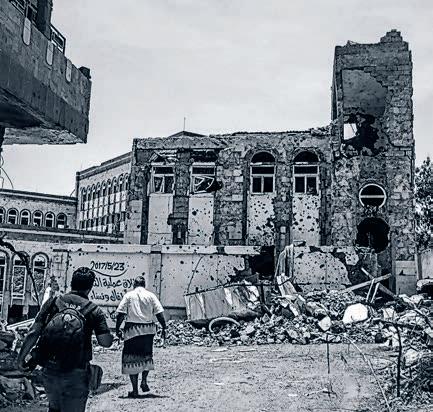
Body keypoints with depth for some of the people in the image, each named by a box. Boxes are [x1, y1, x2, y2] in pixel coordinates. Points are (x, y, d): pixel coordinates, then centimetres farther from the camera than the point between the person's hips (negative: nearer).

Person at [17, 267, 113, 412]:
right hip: (76, 375, -3)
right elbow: (106, 342, -12)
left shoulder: (53, 302, 0)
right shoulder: (94, 310, -5)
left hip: (49, 371, 3)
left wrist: (21, 357, 6)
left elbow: (33, 332, -4)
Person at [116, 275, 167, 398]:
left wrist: (117, 329, 1)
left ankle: (135, 390, 5)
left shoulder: (128, 295, 2)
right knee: (147, 355, 22)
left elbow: (120, 314, -5)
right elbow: (159, 313, -2)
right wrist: (164, 328, 4)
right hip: (148, 330, 1)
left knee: (132, 359, 5)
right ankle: (144, 381, 9)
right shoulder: (151, 295, 4)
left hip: (132, 330, -1)